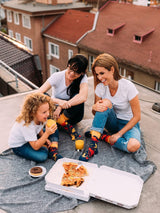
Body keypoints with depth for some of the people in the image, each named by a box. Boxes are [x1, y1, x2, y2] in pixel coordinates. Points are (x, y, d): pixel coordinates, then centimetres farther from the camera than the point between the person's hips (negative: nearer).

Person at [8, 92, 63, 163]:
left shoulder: (40, 117, -18)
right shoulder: (27, 125, -38)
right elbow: (35, 147, -34)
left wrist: (44, 138, -13)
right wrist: (47, 134, -41)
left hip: (32, 137, 8)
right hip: (19, 146, -8)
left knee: (54, 131, 3)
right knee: (42, 156, -32)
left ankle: (53, 153, -7)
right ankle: (47, 148, -2)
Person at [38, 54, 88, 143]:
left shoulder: (83, 78, -15)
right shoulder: (57, 76, -16)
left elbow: (83, 97, -35)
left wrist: (61, 107, -38)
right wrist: (58, 101, -43)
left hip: (71, 114, 0)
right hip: (55, 110, 1)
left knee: (77, 98, -32)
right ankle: (68, 127, -25)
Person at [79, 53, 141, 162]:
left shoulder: (128, 87, -23)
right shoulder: (100, 87, -12)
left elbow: (137, 116, -17)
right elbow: (96, 113, -2)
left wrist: (119, 134, -20)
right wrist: (95, 107, -27)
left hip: (128, 124, -2)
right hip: (111, 122, 3)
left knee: (134, 146, -36)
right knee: (104, 104, -31)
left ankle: (104, 136, -12)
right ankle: (93, 145, -29)